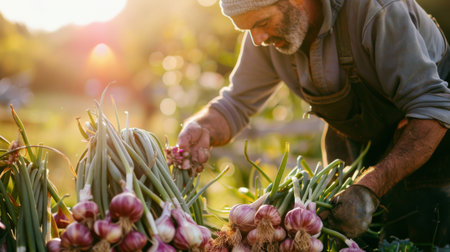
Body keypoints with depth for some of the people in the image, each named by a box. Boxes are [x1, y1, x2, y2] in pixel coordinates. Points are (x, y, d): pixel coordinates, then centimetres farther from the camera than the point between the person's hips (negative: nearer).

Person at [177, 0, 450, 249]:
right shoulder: (266, 32, -17)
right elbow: (236, 104, -7)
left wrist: (369, 188, -45)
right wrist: (201, 129, -31)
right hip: (358, 135, 5)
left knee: (420, 229, -16)